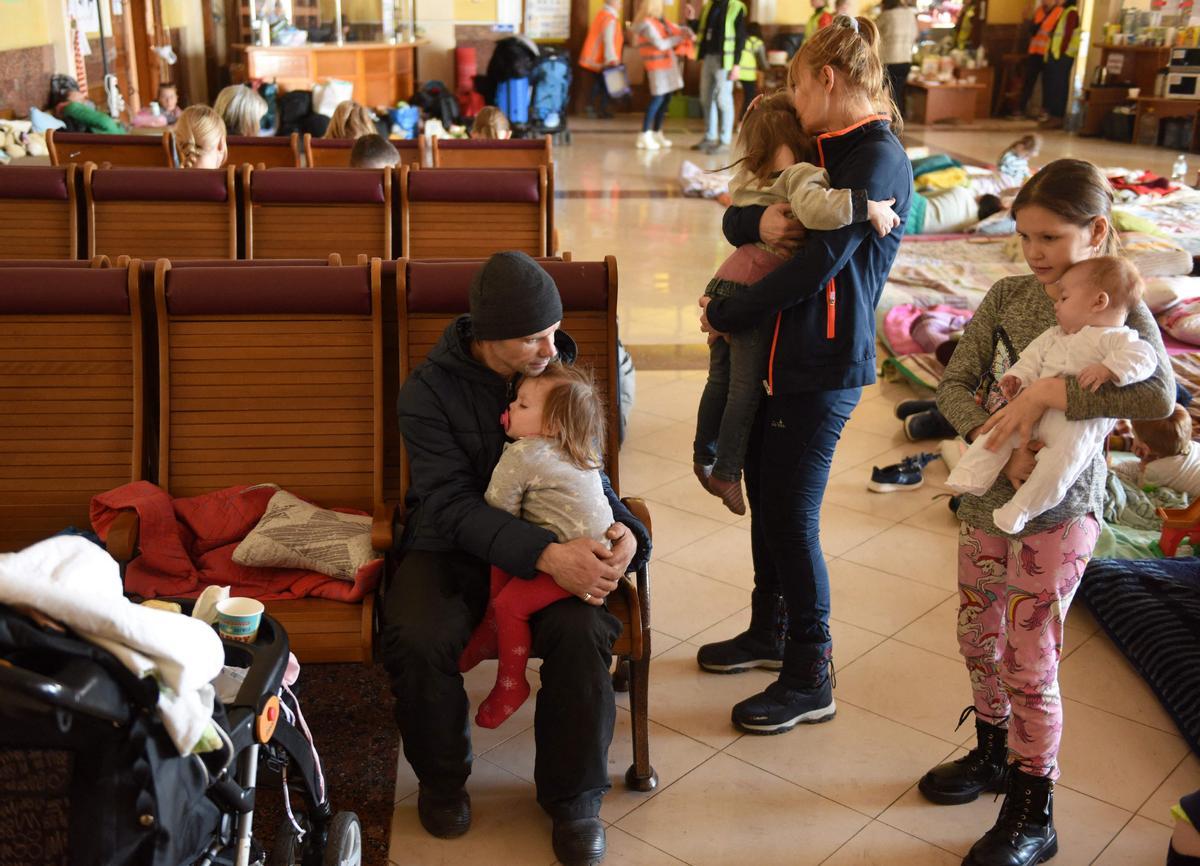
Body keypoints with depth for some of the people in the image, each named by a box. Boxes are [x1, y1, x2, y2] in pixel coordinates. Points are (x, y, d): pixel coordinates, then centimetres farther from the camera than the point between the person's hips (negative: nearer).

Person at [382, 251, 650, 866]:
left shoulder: (559, 371, 1)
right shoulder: (428, 391, -10)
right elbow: (450, 502, -19)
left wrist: (625, 531, -16)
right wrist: (545, 555, -34)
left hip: (553, 543, 2)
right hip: (453, 545, -2)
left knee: (583, 630, -29)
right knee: (416, 637, -31)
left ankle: (573, 797, -5)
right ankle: (442, 778, 2)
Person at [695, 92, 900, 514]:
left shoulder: (749, 178, 7)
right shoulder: (802, 175, -16)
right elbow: (816, 210, -37)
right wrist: (868, 206, -30)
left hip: (724, 285, 7)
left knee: (720, 380, 20)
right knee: (747, 387, 5)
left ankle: (704, 456, 35)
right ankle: (726, 472, 14)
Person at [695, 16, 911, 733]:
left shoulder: (877, 161, -15)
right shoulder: (828, 152, 14)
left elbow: (814, 269, -20)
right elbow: (735, 217, 11)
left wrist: (725, 315, -9)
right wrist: (757, 222, -14)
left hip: (826, 364, -9)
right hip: (783, 355, 9)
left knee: (792, 516, -3)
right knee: (764, 495, 18)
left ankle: (810, 680, 12)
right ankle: (770, 633, 37)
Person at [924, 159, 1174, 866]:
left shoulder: (1120, 312, -11)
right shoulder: (1008, 297, 1)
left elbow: (1159, 395, -29)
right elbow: (955, 387, -4)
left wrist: (1044, 393, -30)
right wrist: (999, 443, -21)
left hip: (1057, 513, -5)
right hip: (987, 497, 5)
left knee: (1028, 660, 1)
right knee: (979, 639, 18)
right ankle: (994, 753, 42)